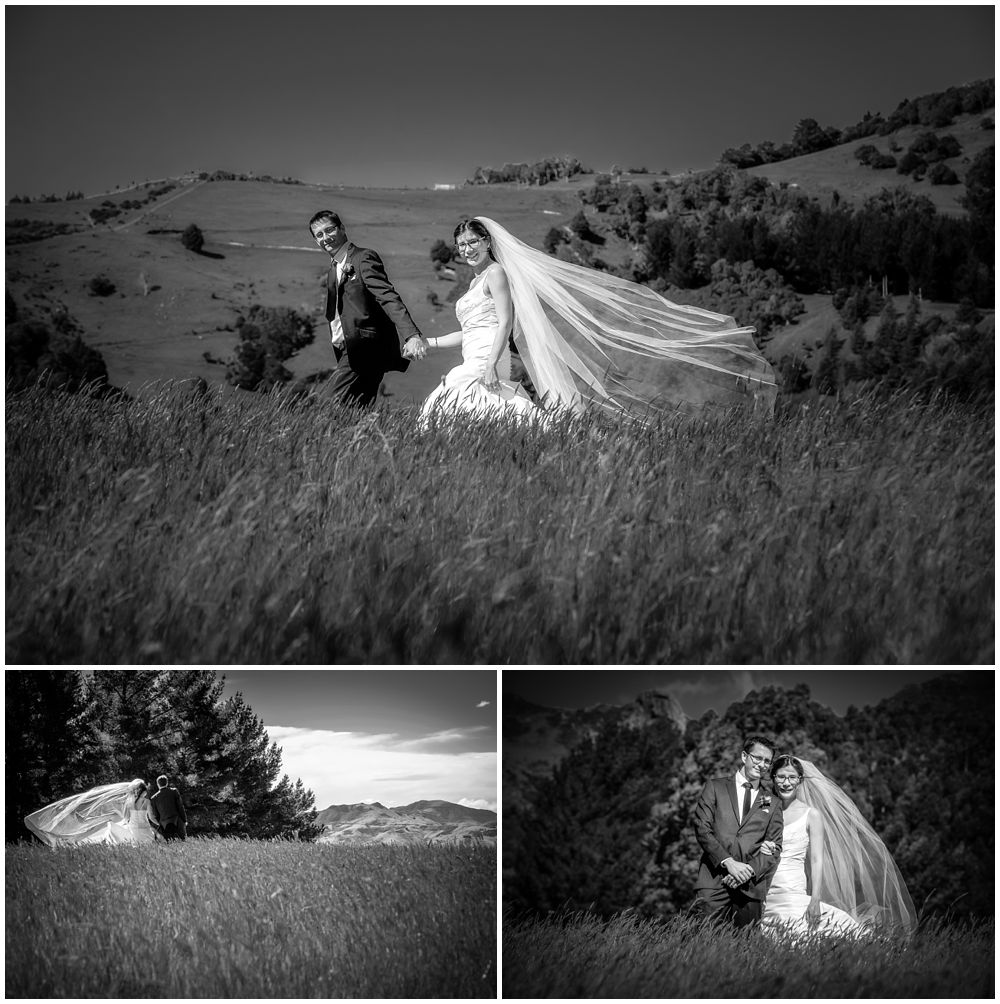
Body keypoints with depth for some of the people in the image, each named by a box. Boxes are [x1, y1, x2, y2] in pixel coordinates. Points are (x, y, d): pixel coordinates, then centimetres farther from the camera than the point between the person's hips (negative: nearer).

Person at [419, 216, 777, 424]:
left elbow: (505, 322, -16)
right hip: (468, 369, 10)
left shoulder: (496, 273, -5)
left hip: (484, 368, -10)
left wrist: (490, 365, -24)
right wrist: (429, 342, 26)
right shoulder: (476, 281, 24)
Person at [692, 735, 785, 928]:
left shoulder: (773, 804, 17)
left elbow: (774, 848, 11)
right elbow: (702, 829, 1)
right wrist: (728, 862, -10)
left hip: (752, 886, 2)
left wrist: (750, 870, -7)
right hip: (714, 881, -2)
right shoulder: (715, 787, 10)